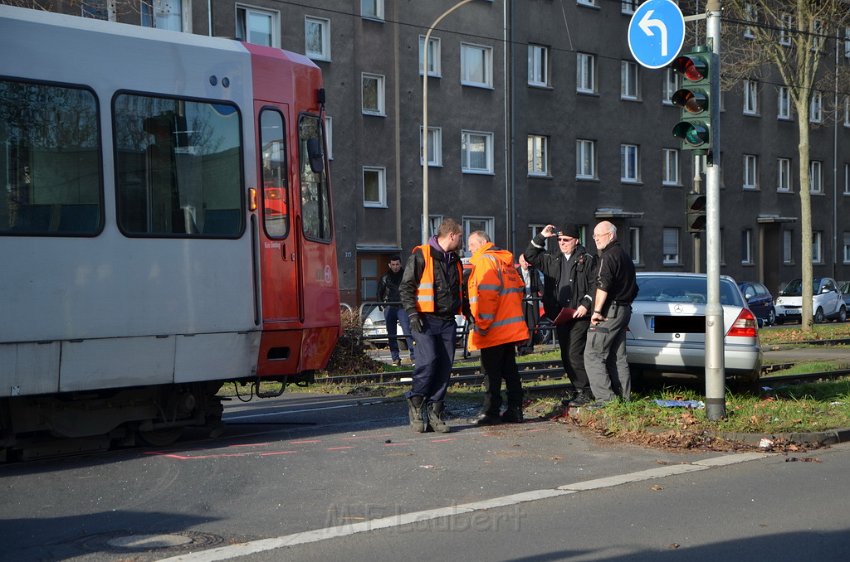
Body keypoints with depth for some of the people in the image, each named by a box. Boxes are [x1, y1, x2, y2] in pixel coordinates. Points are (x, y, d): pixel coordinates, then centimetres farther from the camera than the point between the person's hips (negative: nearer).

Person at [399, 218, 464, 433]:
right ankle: (416, 403, 1)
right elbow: (406, 287, -6)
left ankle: (435, 411, 8)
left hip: (447, 321, 7)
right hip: (426, 320, -7)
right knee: (428, 360, -18)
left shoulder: (455, 260, 18)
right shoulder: (421, 256, -4)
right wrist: (412, 313, -14)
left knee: (445, 366, 1)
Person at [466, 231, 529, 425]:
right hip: (512, 328, 8)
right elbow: (519, 289, 19)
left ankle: (490, 412, -1)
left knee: (491, 373, -3)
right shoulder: (506, 261, 18)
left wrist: (482, 325, -16)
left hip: (494, 330, -8)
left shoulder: (484, 261, -9)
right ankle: (515, 410, 12)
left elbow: (486, 295, -18)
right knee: (510, 369, 11)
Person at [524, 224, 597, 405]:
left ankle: (585, 391, -6)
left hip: (579, 316, -7)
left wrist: (586, 304, -13)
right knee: (566, 356, 9)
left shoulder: (587, 259, 0)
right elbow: (530, 256, 14)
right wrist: (541, 237, 5)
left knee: (574, 354, -14)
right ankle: (580, 390, 17)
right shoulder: (553, 260, 16)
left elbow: (595, 284, -4)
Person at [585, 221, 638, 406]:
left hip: (608, 313, -10)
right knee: (618, 358, 13)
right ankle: (624, 397, 13)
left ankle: (606, 398, -15)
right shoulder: (625, 256, 21)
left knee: (593, 356, -10)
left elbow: (603, 286, -22)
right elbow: (633, 289, 28)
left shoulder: (609, 256, -12)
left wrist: (597, 310, -21)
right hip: (624, 311, 10)